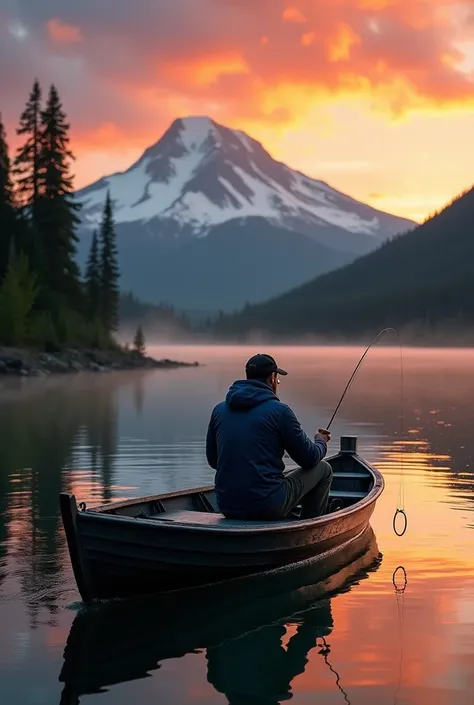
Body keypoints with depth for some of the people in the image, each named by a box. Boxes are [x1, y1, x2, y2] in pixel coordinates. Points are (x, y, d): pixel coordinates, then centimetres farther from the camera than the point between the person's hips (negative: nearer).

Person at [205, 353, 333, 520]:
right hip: (268, 507, -6)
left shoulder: (219, 410, 6)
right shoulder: (279, 410, -8)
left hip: (227, 508, 6)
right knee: (323, 469, 17)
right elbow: (309, 459, 1)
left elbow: (213, 460, 17)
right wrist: (321, 442, 24)